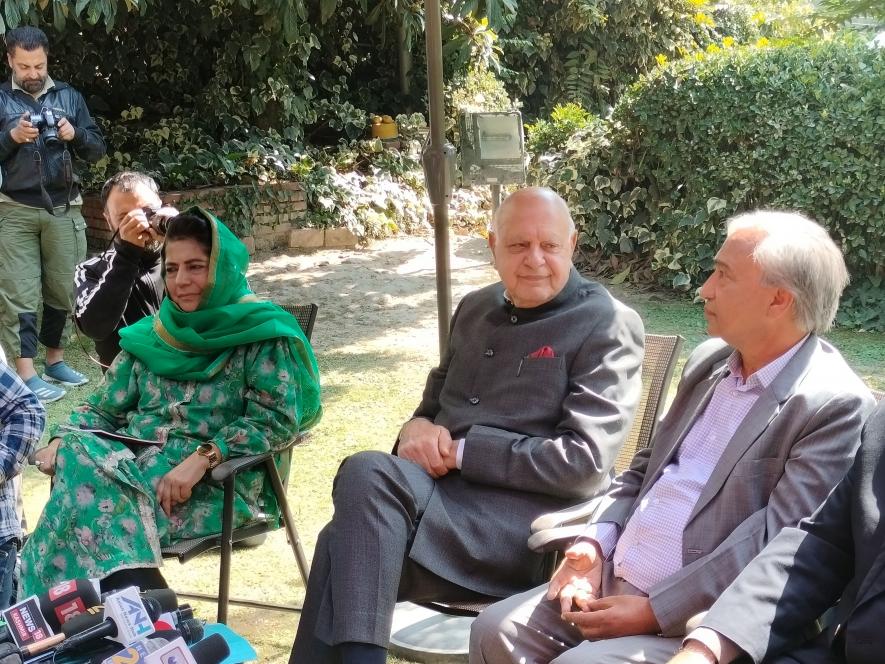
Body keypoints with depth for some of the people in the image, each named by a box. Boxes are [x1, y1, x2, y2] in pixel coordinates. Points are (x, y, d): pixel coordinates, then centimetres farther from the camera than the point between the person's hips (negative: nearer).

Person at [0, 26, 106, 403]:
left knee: (63, 289, 7)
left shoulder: (69, 96, 10)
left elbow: (97, 151, 9)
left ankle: (55, 361, 22)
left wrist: (76, 135, -11)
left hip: (63, 209, 2)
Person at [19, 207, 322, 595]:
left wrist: (202, 459, -23)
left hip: (215, 482, -6)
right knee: (76, 456, -28)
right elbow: (104, 407, 18)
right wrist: (62, 440, -3)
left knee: (98, 497, -31)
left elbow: (275, 420, -11)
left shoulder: (260, 335, -1)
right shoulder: (153, 334, 16)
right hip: (135, 460, 6)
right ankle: (137, 592, -34)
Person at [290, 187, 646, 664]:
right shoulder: (476, 308, 19)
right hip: (440, 491, 6)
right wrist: (417, 427, 1)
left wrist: (462, 451, -14)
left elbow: (584, 463, -12)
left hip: (526, 519, -6)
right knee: (345, 538, -28)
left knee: (366, 474, -28)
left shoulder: (608, 326, -3)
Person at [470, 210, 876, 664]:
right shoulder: (709, 360, 12)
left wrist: (655, 611, -18)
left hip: (699, 621, -7)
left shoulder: (837, 405, -14)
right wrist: (595, 542, 0)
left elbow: (776, 543, -19)